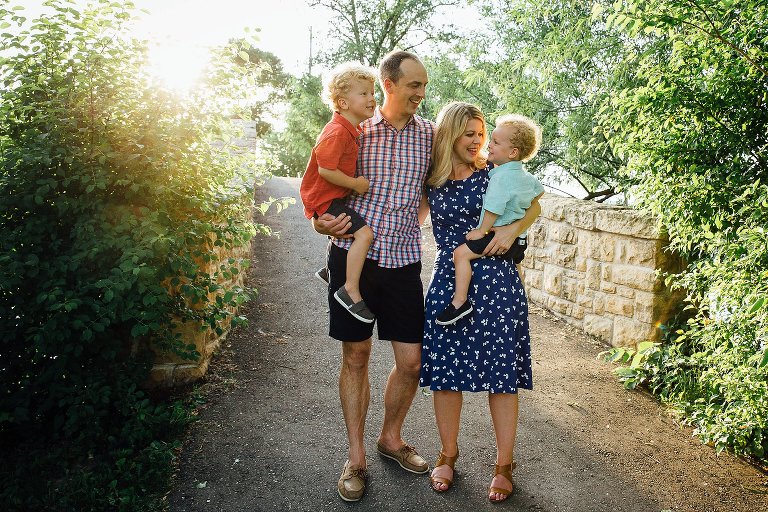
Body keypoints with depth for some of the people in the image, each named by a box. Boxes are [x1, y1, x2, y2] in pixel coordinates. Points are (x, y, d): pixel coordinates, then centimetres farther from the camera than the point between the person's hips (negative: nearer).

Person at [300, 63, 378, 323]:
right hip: (324, 197, -11)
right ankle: (350, 290, -19)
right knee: (364, 233, -23)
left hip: (335, 195, 11)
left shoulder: (351, 130, 11)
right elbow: (325, 169, -26)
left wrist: (356, 182, 14)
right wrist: (355, 183, -18)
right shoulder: (337, 132, -22)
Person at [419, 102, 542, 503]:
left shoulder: (495, 174, 0)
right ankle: (448, 455, 27)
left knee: (501, 372, 3)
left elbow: (534, 206, 8)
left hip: (495, 281, -1)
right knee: (444, 369, 6)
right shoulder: (431, 181, 4)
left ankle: (504, 465, 20)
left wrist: (514, 228, -12)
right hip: (447, 282, 2)